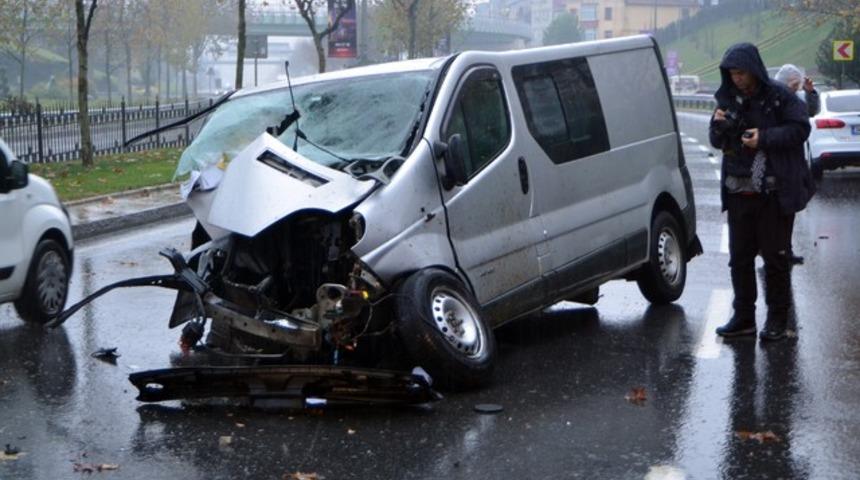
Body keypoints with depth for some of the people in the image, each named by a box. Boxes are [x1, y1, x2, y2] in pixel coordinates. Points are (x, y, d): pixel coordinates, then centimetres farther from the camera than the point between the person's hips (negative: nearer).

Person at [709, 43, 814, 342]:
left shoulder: (779, 97, -6)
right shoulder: (728, 99, 9)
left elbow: (800, 129, -10)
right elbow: (716, 142, 14)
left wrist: (765, 137, -18)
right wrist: (718, 127, -8)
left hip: (774, 192, -5)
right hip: (738, 191, 5)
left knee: (775, 256, 1)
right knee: (739, 257, 8)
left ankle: (777, 319, 10)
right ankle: (743, 317, 16)